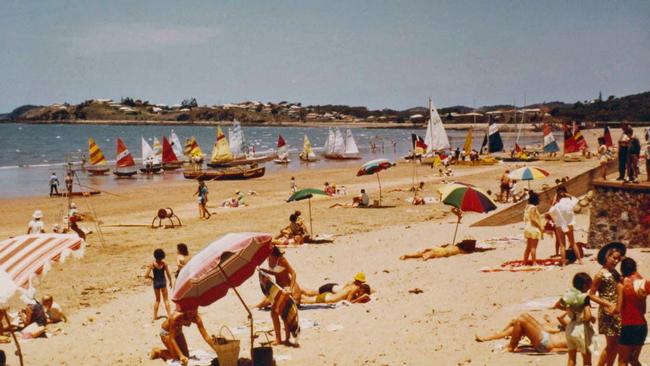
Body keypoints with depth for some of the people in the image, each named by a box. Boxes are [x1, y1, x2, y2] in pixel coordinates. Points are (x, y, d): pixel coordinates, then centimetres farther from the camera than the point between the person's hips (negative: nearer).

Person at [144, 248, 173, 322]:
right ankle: (169, 315, 11)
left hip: (156, 283, 1)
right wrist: (170, 282, 8)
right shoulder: (164, 264, -13)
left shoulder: (152, 265, -14)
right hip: (163, 282, -1)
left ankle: (155, 316, 23)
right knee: (165, 299, 12)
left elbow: (146, 276, -15)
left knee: (157, 300, 19)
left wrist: (151, 278, 5)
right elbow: (168, 275, -8)